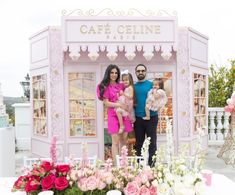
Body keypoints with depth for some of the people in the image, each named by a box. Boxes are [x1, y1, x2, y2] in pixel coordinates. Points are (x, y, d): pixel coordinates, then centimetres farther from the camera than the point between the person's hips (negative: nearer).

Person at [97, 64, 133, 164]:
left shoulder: (122, 86, 13)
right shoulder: (105, 87, 2)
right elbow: (106, 103, -5)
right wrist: (119, 105, -16)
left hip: (124, 115, 5)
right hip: (113, 115, -4)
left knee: (124, 141, 5)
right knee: (115, 142, -6)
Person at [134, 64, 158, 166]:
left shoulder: (151, 84, 1)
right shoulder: (133, 86, 9)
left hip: (151, 117, -3)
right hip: (138, 118, 3)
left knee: (152, 142, 1)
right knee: (139, 143, 10)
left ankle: (152, 164, 9)